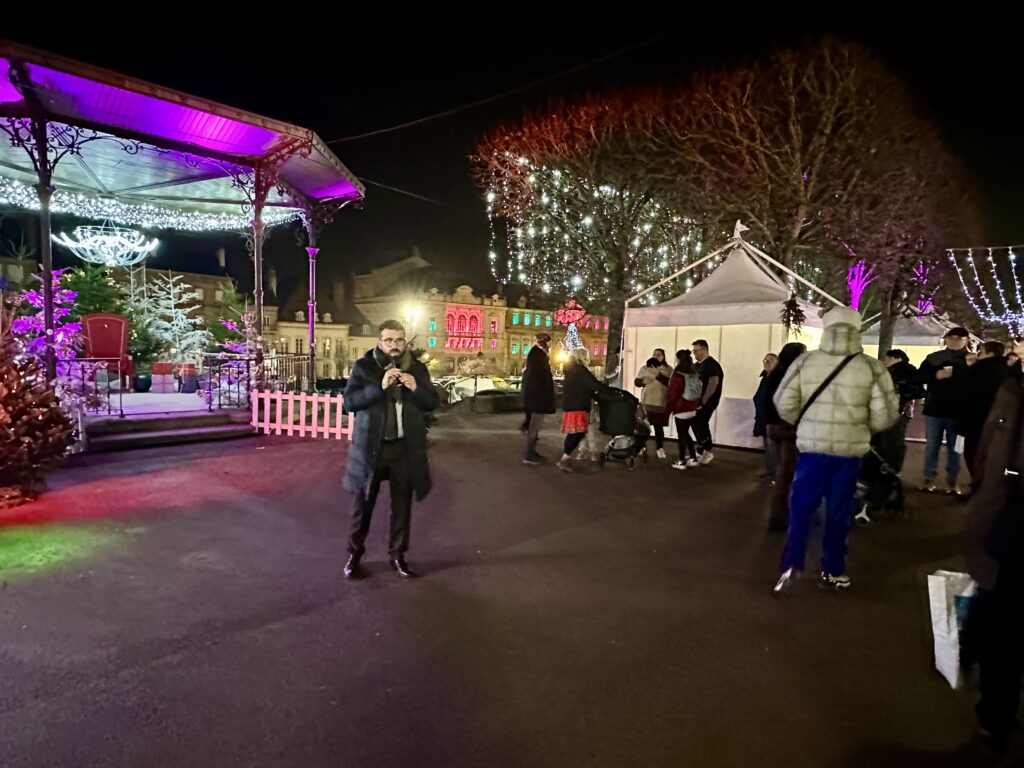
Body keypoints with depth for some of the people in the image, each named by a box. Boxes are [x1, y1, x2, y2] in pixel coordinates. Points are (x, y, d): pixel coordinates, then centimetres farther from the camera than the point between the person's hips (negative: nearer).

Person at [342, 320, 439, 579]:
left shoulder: (417, 368, 3)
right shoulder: (364, 366, -4)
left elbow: (432, 403, 3)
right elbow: (349, 401, -13)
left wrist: (416, 388, -17)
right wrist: (380, 386, -26)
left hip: (405, 447, 2)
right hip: (371, 446, -2)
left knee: (402, 504, 11)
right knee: (364, 502, 10)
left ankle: (397, 554, 26)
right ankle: (354, 553, 27)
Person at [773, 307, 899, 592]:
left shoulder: (805, 362, -4)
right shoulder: (872, 368, -5)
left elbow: (783, 403, -5)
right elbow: (886, 414, -7)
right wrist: (864, 428, 13)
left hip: (811, 446, 0)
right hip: (849, 450, 0)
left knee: (801, 506, 10)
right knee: (839, 510, 12)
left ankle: (792, 562, 0)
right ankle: (833, 570, 22)